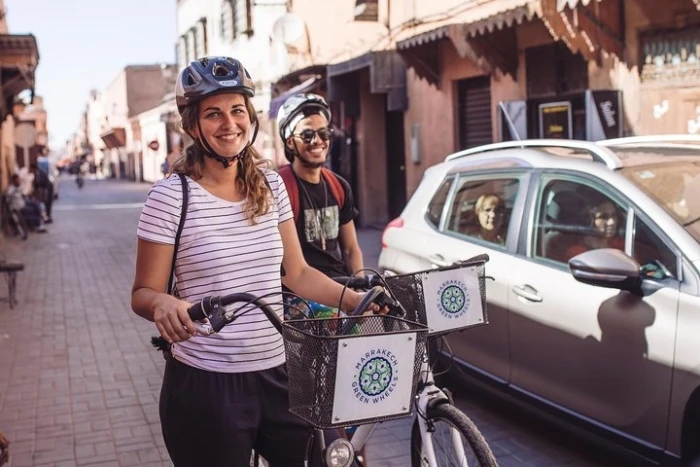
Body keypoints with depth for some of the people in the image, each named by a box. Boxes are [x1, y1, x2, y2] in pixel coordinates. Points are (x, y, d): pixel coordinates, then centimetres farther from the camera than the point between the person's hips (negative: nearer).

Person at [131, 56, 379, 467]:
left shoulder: (271, 185, 5)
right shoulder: (172, 196, -10)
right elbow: (143, 292, -6)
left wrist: (358, 299, -2)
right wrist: (163, 303, -28)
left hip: (275, 376, 5)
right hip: (205, 386, -4)